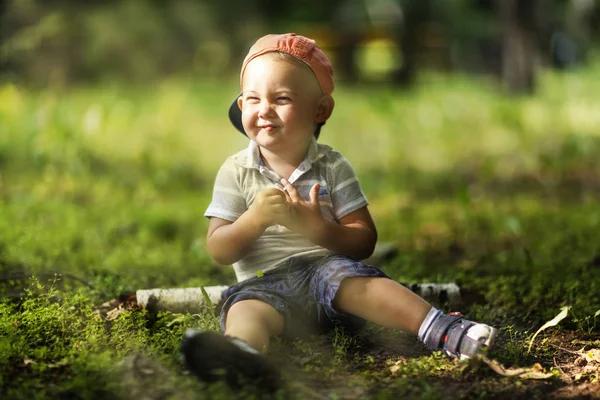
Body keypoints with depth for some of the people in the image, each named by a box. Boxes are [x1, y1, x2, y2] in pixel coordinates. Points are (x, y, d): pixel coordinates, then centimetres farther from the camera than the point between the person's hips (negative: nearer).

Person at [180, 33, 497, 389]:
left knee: (348, 276, -33)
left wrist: (317, 228, -17)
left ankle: (439, 329, -46)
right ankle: (241, 351, -68)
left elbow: (365, 242, 2)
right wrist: (256, 217, -17)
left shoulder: (333, 166, 6)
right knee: (246, 306, -33)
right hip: (266, 281, 0)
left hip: (325, 268, 0)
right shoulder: (236, 172, 6)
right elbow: (219, 251, 2)